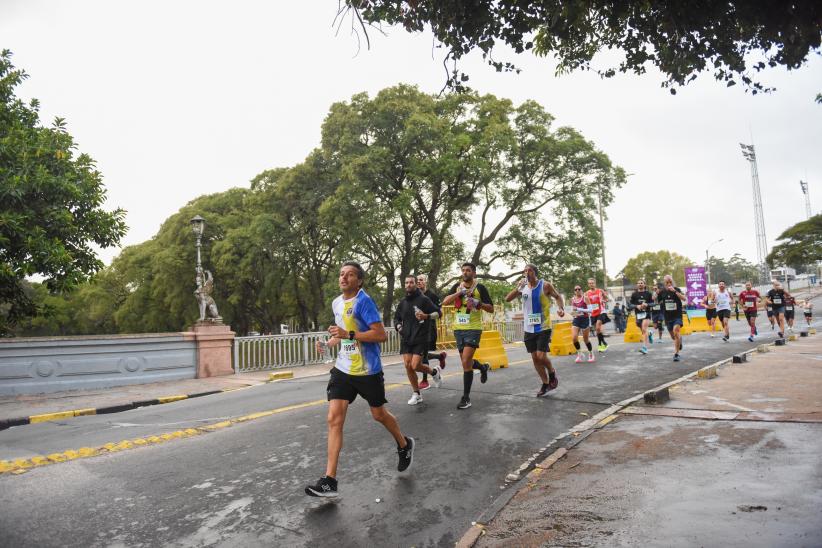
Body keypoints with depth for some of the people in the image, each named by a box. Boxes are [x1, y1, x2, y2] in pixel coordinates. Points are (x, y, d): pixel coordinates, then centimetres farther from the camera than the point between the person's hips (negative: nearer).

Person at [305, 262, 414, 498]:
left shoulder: (364, 301, -16)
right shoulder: (336, 303, 8)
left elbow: (381, 335, -21)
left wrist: (349, 334, -27)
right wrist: (330, 342, 5)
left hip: (368, 370, -6)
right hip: (343, 370, 6)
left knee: (378, 414, 12)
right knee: (334, 419, -5)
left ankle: (404, 445, 42)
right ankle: (329, 481, -2)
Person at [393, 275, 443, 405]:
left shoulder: (424, 299, -4)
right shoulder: (402, 302, 11)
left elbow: (438, 312, -3)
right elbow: (396, 318, 23)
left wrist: (426, 316, -21)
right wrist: (399, 327, 2)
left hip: (420, 339, -5)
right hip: (406, 339, 5)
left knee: (415, 366, -12)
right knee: (408, 366, -1)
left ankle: (434, 371, 19)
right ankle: (416, 394, 13)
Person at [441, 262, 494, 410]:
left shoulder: (480, 288, -3)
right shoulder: (457, 286, 7)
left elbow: (491, 309, -2)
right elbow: (445, 302, -7)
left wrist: (478, 304, -19)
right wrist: (460, 293, -17)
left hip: (473, 329, -5)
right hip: (458, 329, 5)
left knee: (466, 362, -13)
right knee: (466, 362, 15)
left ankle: (466, 397, -2)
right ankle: (483, 367, 48)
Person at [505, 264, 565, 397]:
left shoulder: (545, 285, -8)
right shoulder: (523, 287, 3)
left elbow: (558, 296, 4)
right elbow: (507, 299, -3)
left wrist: (561, 308, -16)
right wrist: (518, 288, -16)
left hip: (543, 327, -5)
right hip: (529, 328, 5)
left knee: (541, 356, -11)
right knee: (535, 358, 7)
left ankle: (552, 373, 20)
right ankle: (545, 384, 21)